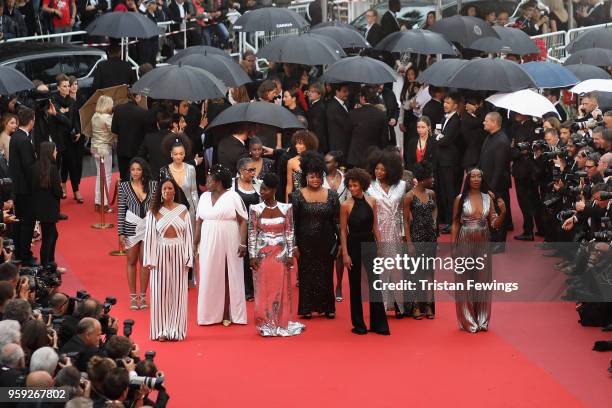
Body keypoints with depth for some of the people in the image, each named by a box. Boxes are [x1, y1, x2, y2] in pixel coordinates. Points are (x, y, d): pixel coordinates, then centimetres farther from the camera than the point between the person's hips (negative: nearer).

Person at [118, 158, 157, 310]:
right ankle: (133, 297, 13)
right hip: (131, 227, 0)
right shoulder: (124, 186, -1)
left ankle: (143, 296, 13)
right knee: (132, 261, 7)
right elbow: (121, 210, 0)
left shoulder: (153, 185, 1)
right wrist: (121, 232, -3)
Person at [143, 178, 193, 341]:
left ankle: (176, 330, 11)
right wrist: (149, 260, -5)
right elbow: (149, 236, 0)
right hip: (160, 254, -1)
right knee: (161, 292, 2)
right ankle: (161, 331, 7)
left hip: (179, 254, 1)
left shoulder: (183, 210, 3)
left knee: (178, 292, 4)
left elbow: (188, 235, 3)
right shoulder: (154, 211, 1)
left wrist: (188, 258, -3)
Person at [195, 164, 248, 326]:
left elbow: (243, 221, -7)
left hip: (229, 244, -4)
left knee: (228, 277, 1)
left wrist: (243, 244, -14)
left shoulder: (233, 196, -6)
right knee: (210, 277, 4)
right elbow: (199, 220, 12)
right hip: (209, 244, 4)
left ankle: (227, 314, 6)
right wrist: (196, 241, 7)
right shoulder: (204, 197, 8)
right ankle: (211, 313, 9)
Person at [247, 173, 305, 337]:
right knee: (263, 289, 1)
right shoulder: (255, 209, -1)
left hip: (280, 254, 0)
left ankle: (281, 323, 11)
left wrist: (290, 254, -2)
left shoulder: (286, 209, 0)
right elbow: (252, 234, -1)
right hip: (262, 254, 0)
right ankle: (266, 324, 6)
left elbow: (290, 233, 2)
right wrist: (252, 256, -7)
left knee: (281, 289, 3)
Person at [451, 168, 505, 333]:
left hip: (483, 244, 2)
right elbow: (455, 224, 1)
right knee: (465, 280, 2)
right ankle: (467, 320, 10)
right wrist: (453, 246, -3)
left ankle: (482, 319, 16)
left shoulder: (488, 198, 4)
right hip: (465, 243, -2)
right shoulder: (460, 199, -2)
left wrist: (503, 212, -15)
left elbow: (495, 223, 3)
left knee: (483, 280, 7)